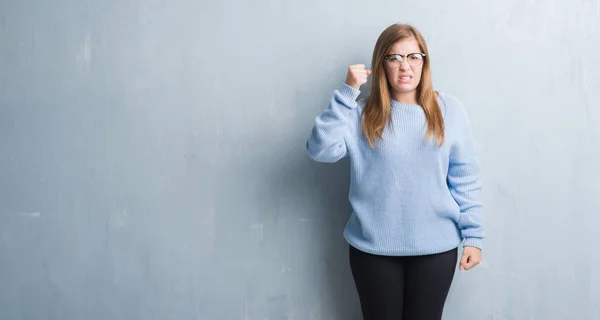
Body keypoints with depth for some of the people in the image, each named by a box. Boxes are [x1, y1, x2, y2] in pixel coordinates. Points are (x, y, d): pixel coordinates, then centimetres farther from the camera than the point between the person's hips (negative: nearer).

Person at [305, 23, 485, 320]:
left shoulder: (448, 109, -1)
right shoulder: (362, 114, -3)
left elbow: (465, 178, 1)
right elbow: (320, 149, -18)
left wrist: (473, 235, -1)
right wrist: (347, 92, -20)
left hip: (436, 247, 1)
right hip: (373, 248, 0)